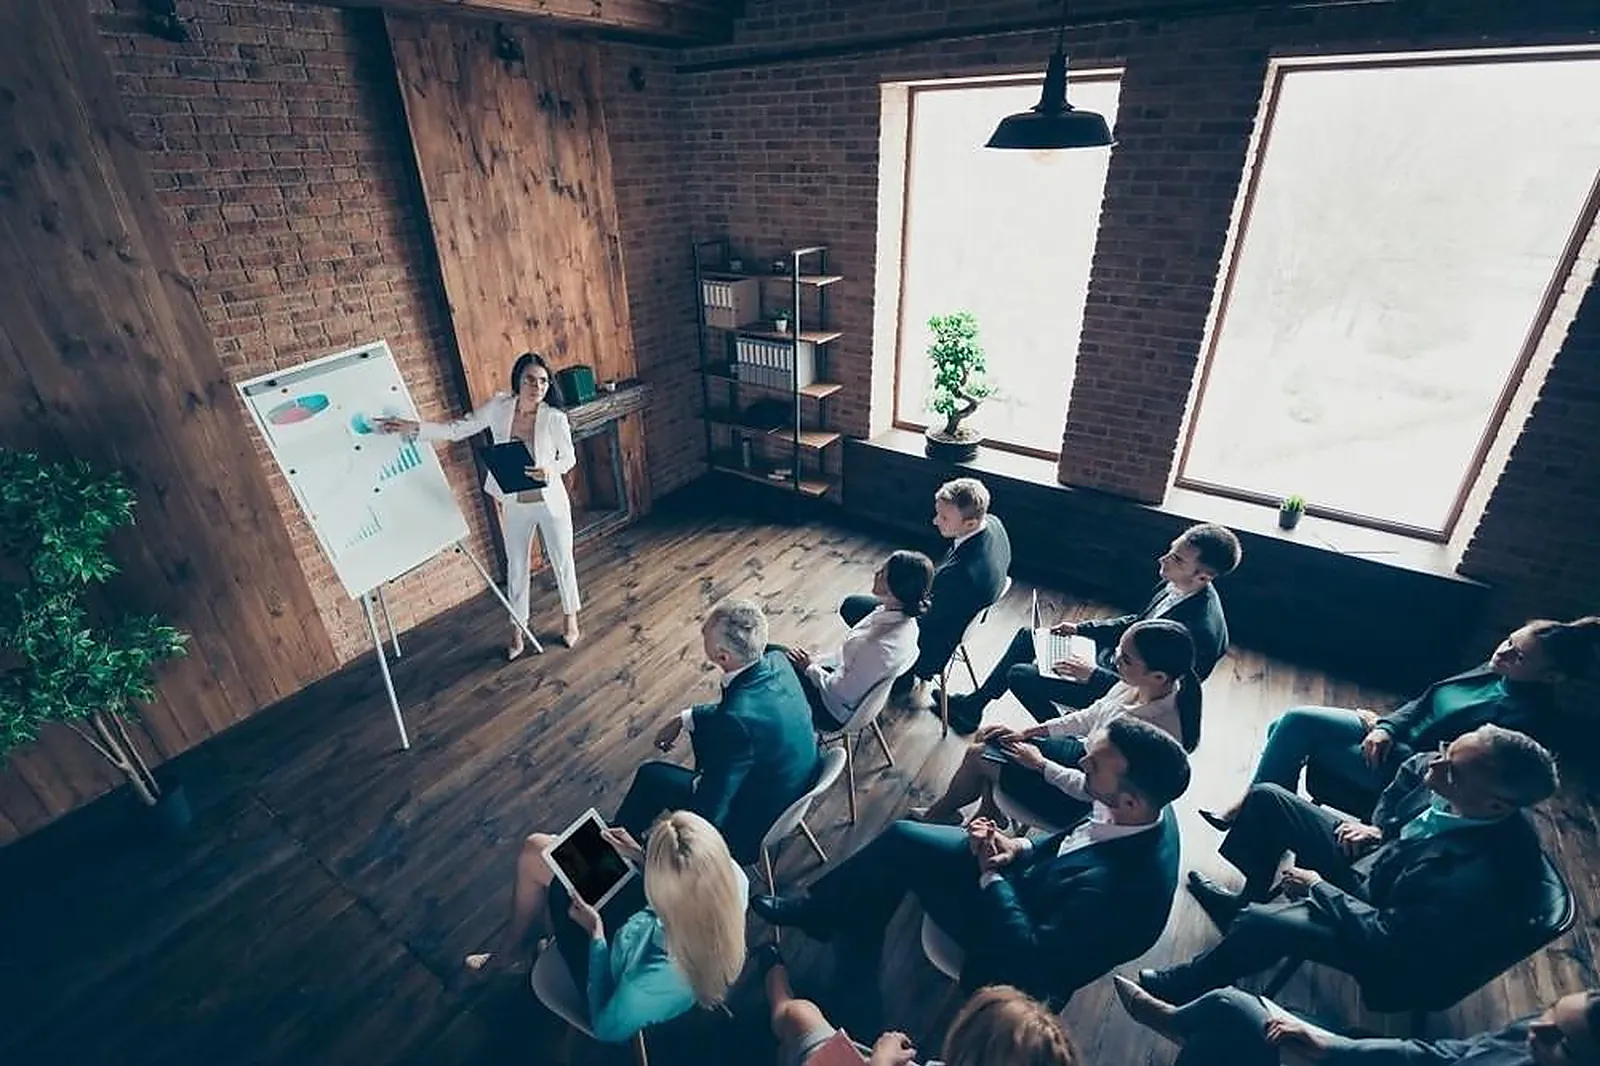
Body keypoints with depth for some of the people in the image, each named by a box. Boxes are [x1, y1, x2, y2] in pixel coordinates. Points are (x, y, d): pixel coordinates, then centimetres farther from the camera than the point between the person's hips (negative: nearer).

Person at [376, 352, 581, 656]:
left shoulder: (555, 417, -19)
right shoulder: (499, 406, -11)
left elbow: (569, 458, -6)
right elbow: (456, 430, -4)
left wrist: (550, 470, -26)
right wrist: (413, 428, -15)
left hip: (551, 503, -3)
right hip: (514, 506, 3)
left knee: (562, 562, 14)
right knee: (517, 568, 15)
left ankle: (571, 619, 37)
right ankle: (518, 631, 32)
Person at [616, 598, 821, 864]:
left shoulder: (735, 720, -39)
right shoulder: (777, 661, -15)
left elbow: (709, 811, -28)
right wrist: (684, 719, 6)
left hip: (756, 825, -7)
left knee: (652, 776, 7)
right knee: (702, 722, 21)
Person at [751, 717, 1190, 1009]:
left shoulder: (1113, 888, -40)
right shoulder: (1144, 814, -16)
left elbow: (1031, 957, -29)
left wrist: (991, 874, -19)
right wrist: (1022, 847, -9)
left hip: (1021, 949, -7)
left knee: (902, 850, -6)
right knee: (902, 837, 1)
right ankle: (820, 909, 19)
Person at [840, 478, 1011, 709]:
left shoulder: (960, 574, -43)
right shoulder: (993, 524, -18)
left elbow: (927, 625, -24)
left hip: (935, 638, -9)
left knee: (851, 606, 7)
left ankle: (906, 679, 24)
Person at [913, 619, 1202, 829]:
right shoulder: (1140, 683, -15)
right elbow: (1092, 716, 2)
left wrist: (1039, 764, -13)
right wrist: (1026, 733, 2)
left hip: (1084, 803, -7)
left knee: (977, 756, -2)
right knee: (988, 739, 6)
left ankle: (941, 812, 29)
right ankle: (989, 815, 28)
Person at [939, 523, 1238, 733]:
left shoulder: (1201, 631, -33)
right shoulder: (1176, 586, -8)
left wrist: (1092, 674, -27)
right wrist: (1081, 628, 3)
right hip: (1113, 654, 9)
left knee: (1019, 676, -10)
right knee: (1027, 637, 8)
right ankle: (975, 704, 20)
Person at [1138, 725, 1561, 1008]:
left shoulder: (1485, 878, -38)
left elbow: (1387, 938, -29)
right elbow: (1406, 779, 6)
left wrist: (1316, 887, -18)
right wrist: (1377, 828, -4)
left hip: (1396, 949, -7)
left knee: (1262, 923, -28)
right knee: (1267, 799, 3)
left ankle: (1190, 986, 5)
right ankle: (1246, 901, 26)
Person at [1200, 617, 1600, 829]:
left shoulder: (1528, 717, -22)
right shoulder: (1494, 671, 2)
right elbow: (1425, 702, 9)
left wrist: (1378, 725, -19)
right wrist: (1386, 727, -8)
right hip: (1391, 739, 8)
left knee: (1297, 722, -21)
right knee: (1287, 727, -5)